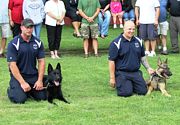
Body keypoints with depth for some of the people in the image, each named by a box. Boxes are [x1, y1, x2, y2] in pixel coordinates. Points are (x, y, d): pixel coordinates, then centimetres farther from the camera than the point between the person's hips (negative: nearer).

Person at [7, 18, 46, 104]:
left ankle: (29, 90, 20)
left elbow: (41, 61, 4)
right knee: (20, 99, -23)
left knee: (42, 96, -11)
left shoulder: (38, 42, 4)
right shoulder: (14, 44, -11)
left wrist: (40, 80, -8)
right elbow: (12, 65, -14)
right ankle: (11, 90, 12)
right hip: (18, 75, -4)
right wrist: (22, 83, -20)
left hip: (33, 75, 4)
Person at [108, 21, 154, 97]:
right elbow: (111, 61, -9)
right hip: (122, 73, -5)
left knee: (143, 91, -8)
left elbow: (142, 57, 23)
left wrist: (148, 68, 14)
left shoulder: (138, 41, 10)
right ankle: (119, 85, 14)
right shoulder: (116, 43, -9)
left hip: (136, 72, 5)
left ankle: (131, 85, 22)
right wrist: (112, 78, -10)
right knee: (126, 93, -19)